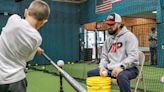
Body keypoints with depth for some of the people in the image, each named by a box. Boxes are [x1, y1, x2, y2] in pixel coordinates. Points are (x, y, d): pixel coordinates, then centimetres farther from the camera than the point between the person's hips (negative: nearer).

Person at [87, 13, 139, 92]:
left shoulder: (129, 36, -6)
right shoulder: (108, 39, 16)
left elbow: (133, 56, -18)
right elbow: (104, 56, 16)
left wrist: (121, 66, -29)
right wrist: (102, 66, -5)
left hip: (128, 69, -7)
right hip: (110, 69, 7)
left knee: (121, 76, -40)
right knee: (90, 73, 0)